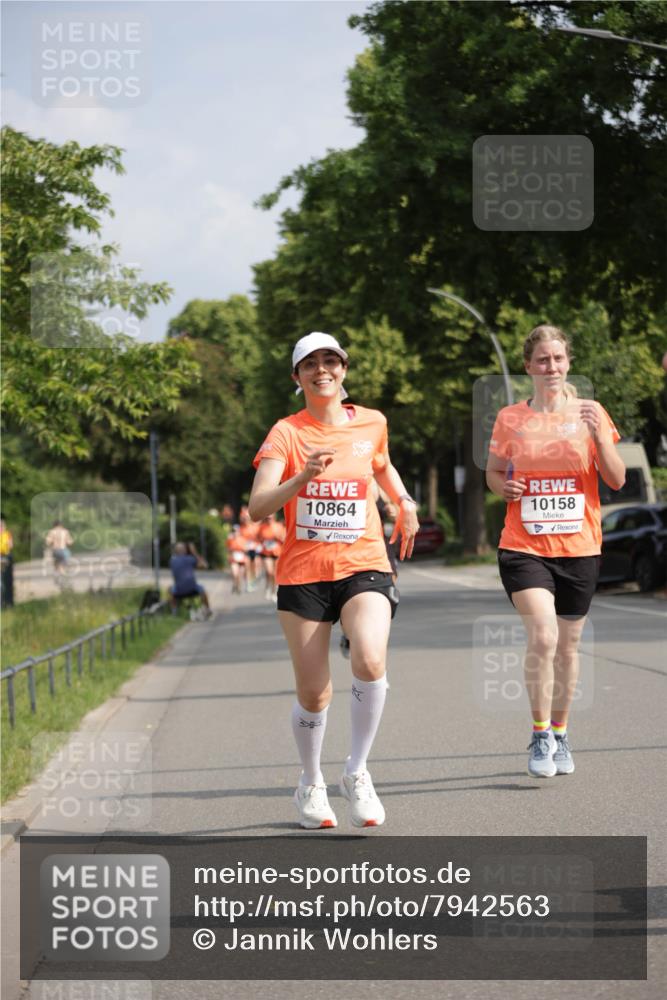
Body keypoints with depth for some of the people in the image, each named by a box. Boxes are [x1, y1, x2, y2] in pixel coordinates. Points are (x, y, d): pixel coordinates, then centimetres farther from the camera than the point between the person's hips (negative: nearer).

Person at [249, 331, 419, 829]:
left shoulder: (372, 424, 6)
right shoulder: (287, 433, -4)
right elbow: (258, 507, -17)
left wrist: (406, 502, 16)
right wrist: (303, 477, -32)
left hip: (364, 567, 1)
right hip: (303, 573, -1)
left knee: (370, 661, -26)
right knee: (313, 694, 1)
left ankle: (357, 771, -8)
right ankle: (311, 784, 29)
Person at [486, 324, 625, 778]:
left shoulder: (589, 413, 1)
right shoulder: (510, 418, 2)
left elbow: (617, 480, -2)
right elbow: (493, 472, 15)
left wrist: (598, 434, -17)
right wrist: (503, 486, -8)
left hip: (579, 548, 1)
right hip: (524, 547, -1)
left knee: (568, 644, 9)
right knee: (543, 636, -19)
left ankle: (560, 734, 28)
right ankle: (540, 734, -4)